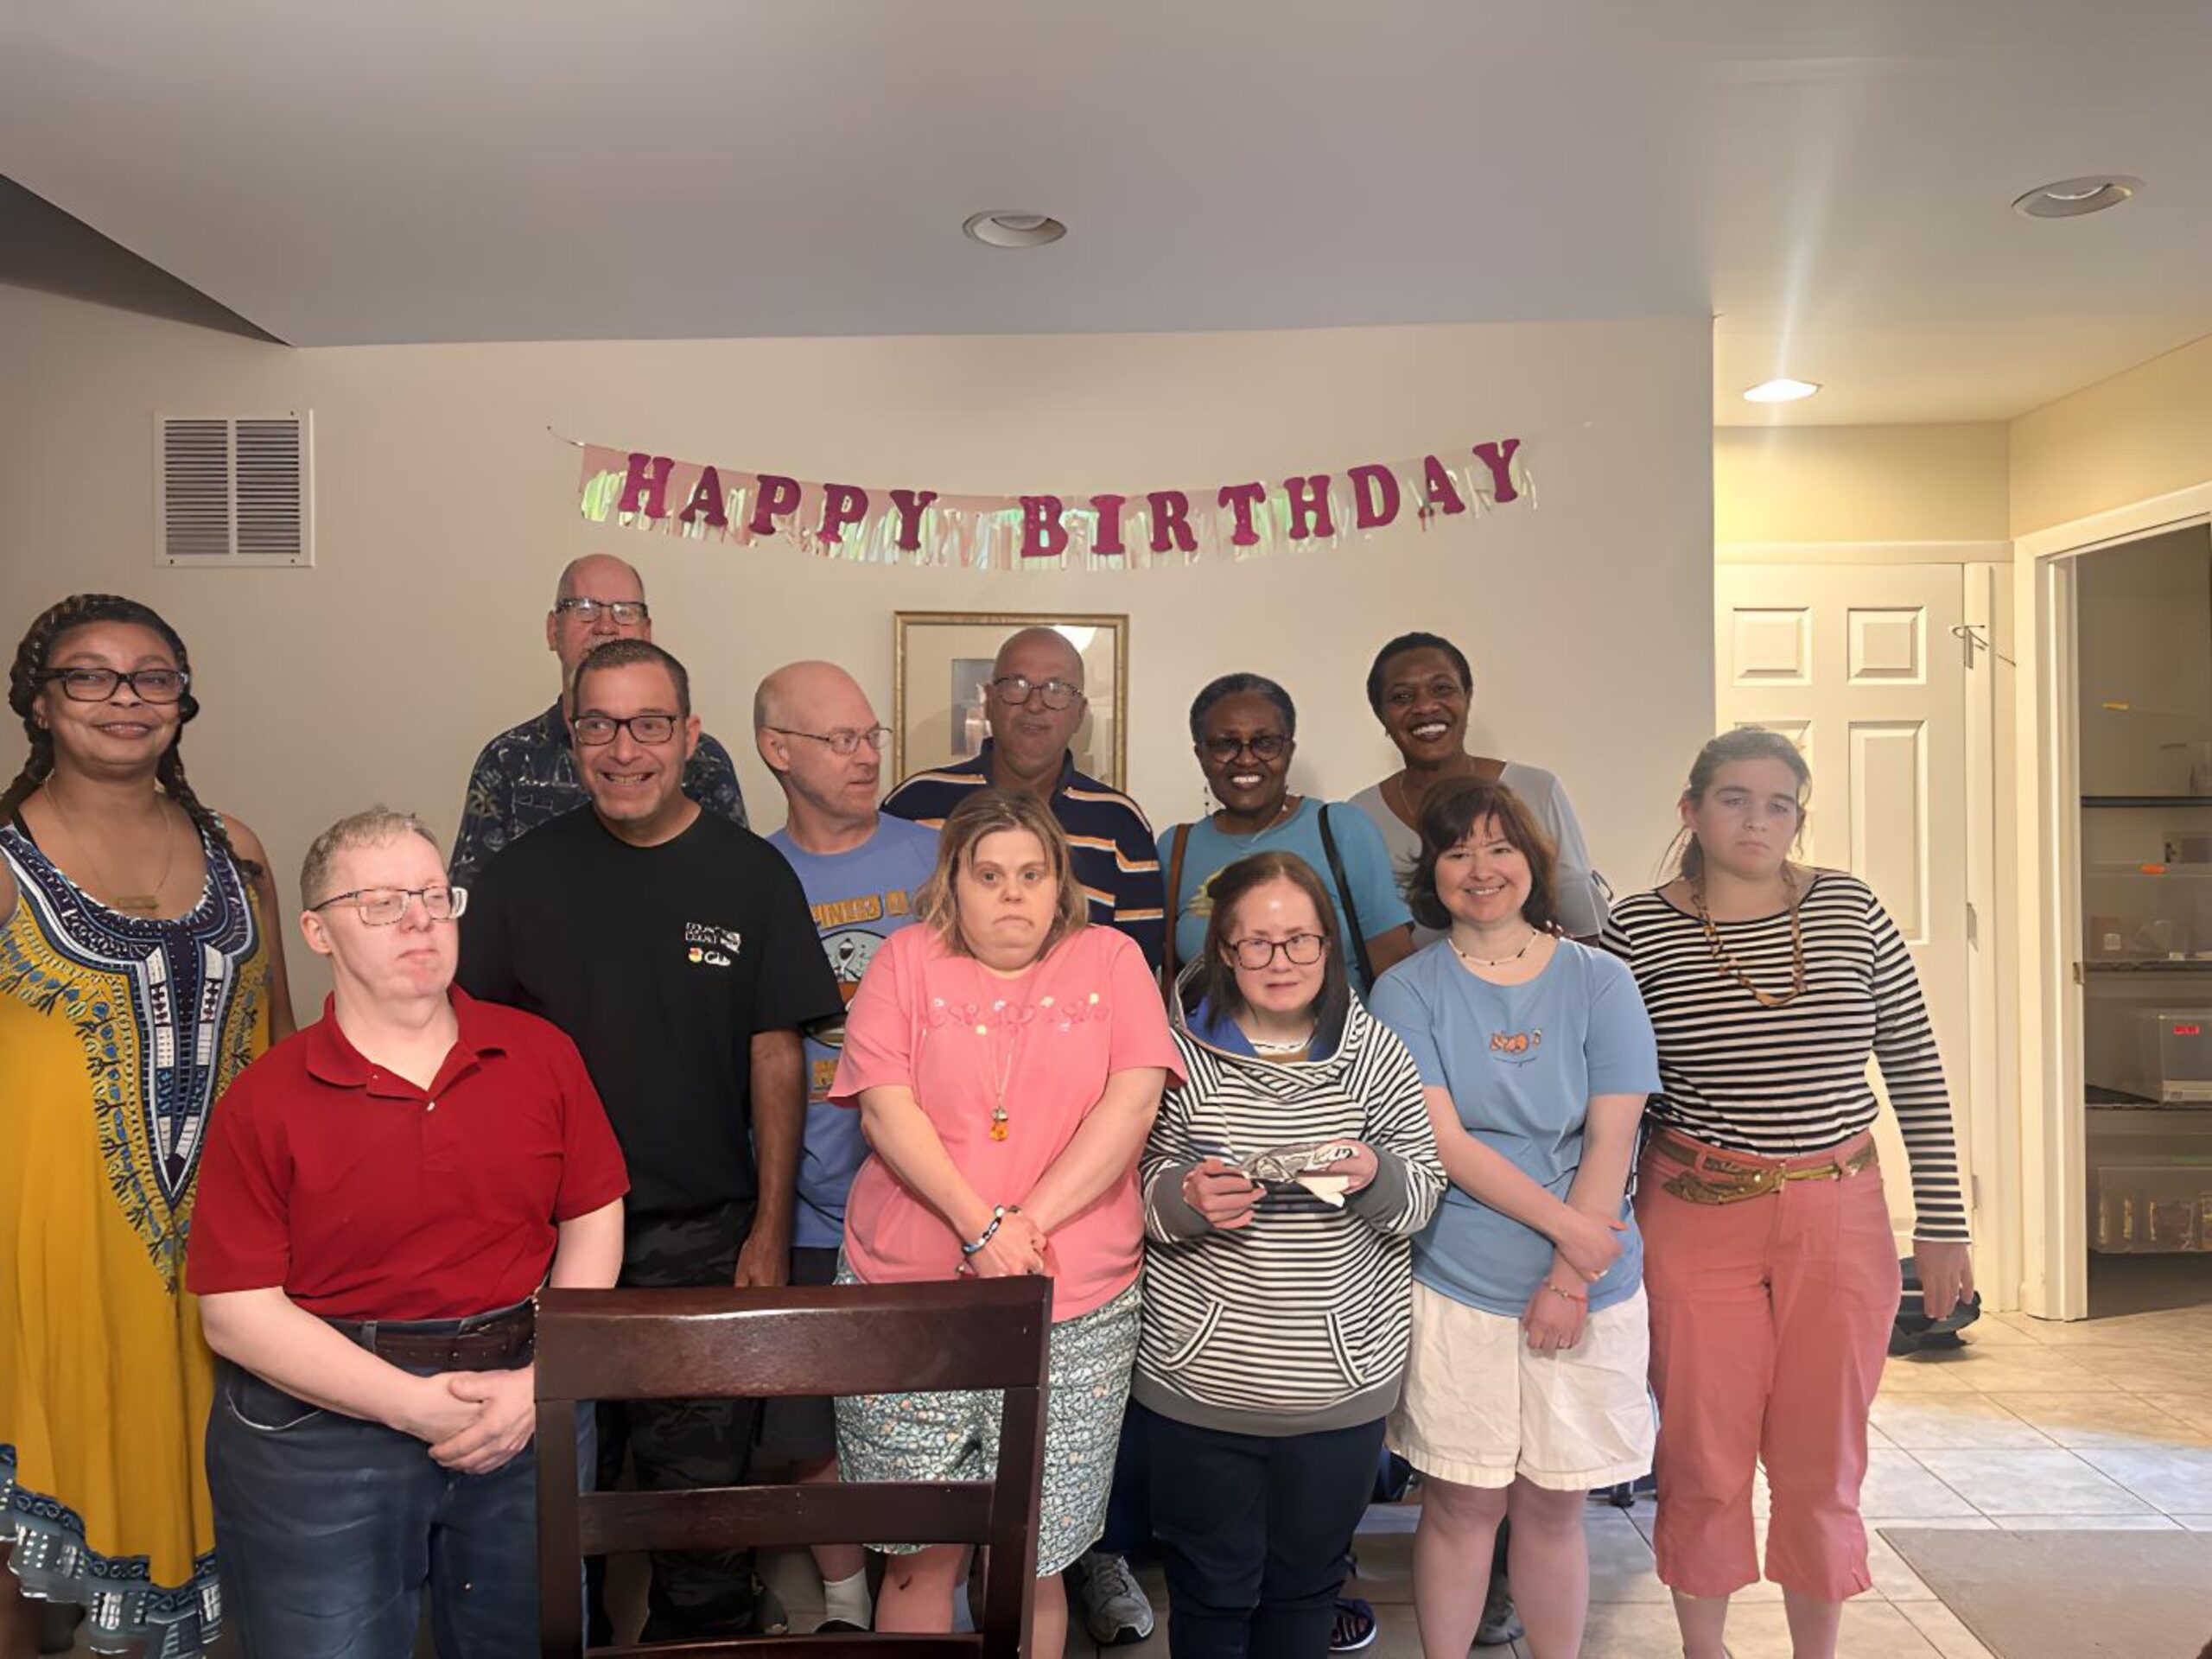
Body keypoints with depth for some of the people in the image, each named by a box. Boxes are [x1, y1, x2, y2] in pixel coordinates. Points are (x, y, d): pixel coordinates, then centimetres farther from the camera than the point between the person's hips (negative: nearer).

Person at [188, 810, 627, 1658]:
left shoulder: (541, 1054, 0)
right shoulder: (263, 1101, -8)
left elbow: (593, 1223, 2)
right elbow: (237, 1313, -10)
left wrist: (540, 1382, -10)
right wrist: (415, 1406, -16)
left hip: (525, 1404, 3)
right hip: (319, 1437, -2)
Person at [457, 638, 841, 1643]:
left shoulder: (750, 875, -2)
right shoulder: (523, 875, 1)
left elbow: (777, 1059, -1)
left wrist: (770, 1231, -4)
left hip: (703, 1235, -1)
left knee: (701, 1484, 8)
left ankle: (703, 1635, 31)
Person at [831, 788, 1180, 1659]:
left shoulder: (1111, 960, 7)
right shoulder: (907, 960, 5)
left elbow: (1133, 1100, -5)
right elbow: (886, 1108, -6)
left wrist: (1032, 1222, -14)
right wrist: (980, 1227, -17)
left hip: (1075, 1311, 0)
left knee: (1033, 1562, 7)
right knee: (922, 1553, 9)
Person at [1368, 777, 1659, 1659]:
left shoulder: (1600, 981, 2)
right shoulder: (1406, 991, -1)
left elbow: (1611, 1142, -3)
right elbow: (1442, 1142, -9)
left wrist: (1569, 1280, -10)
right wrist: (1564, 1223, -14)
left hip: (1590, 1289, 1)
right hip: (1455, 1287, -1)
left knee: (1553, 1505, 11)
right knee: (1461, 1503, 6)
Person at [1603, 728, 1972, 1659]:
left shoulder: (1849, 910, 1)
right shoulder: (1639, 930, -4)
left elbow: (1917, 1068, 5)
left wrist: (1941, 1224, 3)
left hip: (1839, 1220, 2)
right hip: (1696, 1222, -1)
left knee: (1823, 1459, 11)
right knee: (1705, 1457, 8)